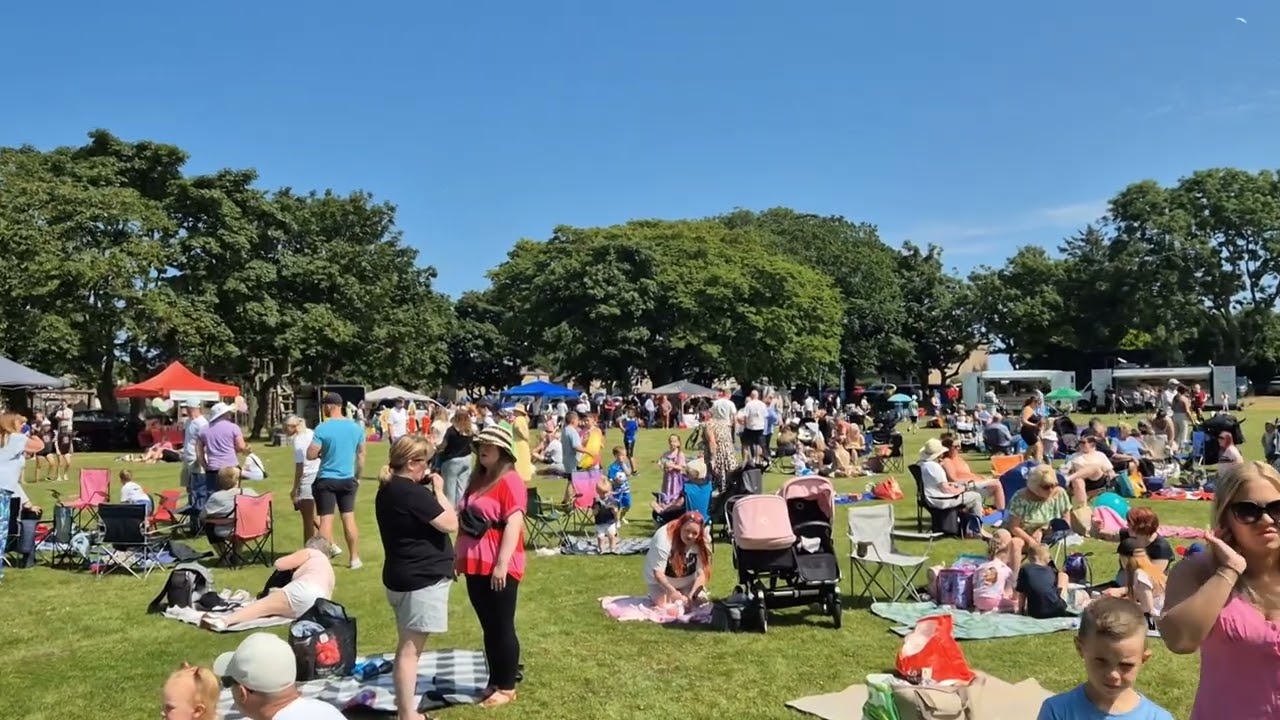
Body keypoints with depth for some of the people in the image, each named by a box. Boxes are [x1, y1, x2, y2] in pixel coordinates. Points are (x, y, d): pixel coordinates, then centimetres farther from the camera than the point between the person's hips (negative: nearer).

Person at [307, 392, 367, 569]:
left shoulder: (322, 428, -14)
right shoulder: (356, 427, 1)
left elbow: (310, 455, -14)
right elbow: (361, 455, 9)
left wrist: (322, 452, 7)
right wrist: (358, 477, 20)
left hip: (326, 480, -4)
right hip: (348, 479, 4)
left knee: (326, 519, 1)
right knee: (349, 518, 12)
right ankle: (355, 559, 17)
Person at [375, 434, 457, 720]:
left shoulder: (389, 490, 10)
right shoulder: (411, 493, -21)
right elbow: (450, 524, -20)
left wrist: (429, 491, 4)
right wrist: (438, 490, -8)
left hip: (403, 577, 10)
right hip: (420, 580, -10)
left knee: (407, 645, 18)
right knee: (411, 648, -4)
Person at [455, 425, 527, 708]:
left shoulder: (510, 481, -14)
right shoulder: (476, 480, 14)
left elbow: (514, 524, -20)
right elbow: (463, 520, 21)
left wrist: (502, 564, -22)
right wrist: (459, 558, 20)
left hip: (498, 569, -8)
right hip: (476, 566, 8)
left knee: (502, 629, 3)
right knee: (488, 628, 16)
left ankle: (507, 687, 14)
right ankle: (494, 682, 26)